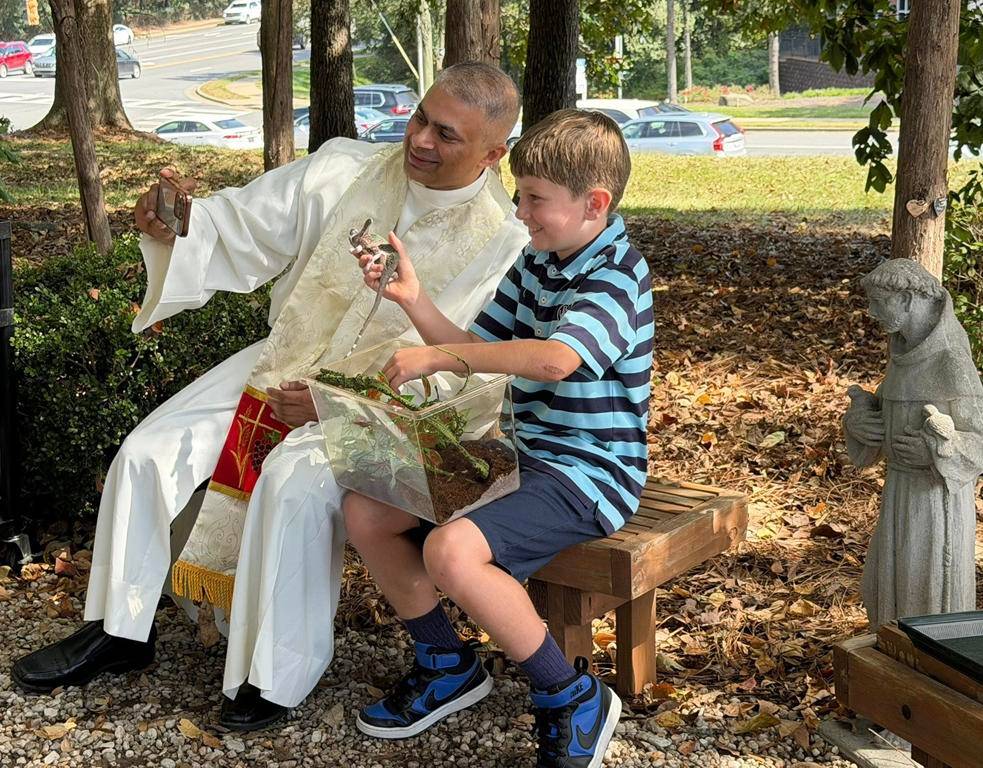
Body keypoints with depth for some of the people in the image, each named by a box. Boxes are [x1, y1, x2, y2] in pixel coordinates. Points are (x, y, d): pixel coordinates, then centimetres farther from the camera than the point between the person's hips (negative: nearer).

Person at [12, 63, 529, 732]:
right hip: (283, 362, 5)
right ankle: (121, 630, 14)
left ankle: (278, 674, -16)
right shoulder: (344, 169, -4)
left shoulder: (501, 242, -15)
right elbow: (243, 228, 1)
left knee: (294, 481, -33)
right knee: (149, 451, -4)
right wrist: (175, 229, -21)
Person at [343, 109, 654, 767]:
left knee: (452, 551, -32)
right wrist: (413, 299, -1)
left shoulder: (616, 278, -18)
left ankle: (575, 700, -12)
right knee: (365, 510, 4)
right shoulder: (534, 265, 9)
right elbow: (476, 350, 15)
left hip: (589, 473, -9)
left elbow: (554, 360, -37)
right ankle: (447, 666, 20)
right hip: (522, 453, 9)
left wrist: (436, 357, -30)